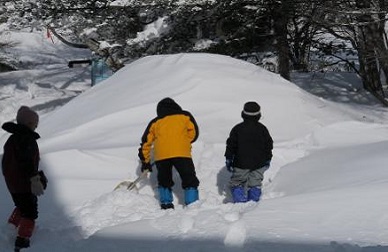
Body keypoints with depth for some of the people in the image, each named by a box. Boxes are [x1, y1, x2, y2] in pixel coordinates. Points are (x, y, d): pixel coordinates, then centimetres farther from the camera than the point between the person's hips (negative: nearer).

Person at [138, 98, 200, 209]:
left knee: (164, 181, 21)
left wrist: (145, 161, 32)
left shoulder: (155, 122, 24)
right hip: (181, 154, -2)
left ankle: (166, 204, 13)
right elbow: (193, 133, 10)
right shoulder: (185, 116, 18)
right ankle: (192, 204, -7)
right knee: (190, 180, 3)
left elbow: (146, 141, 24)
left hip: (161, 155, 2)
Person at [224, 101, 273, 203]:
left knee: (236, 184, 4)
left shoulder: (237, 129, -2)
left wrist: (228, 159, 9)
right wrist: (267, 159, 19)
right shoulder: (262, 129, 3)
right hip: (259, 164, 2)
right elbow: (268, 145, 9)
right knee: (255, 184, 10)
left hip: (241, 164, -2)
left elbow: (231, 145, 1)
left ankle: (240, 202, -8)